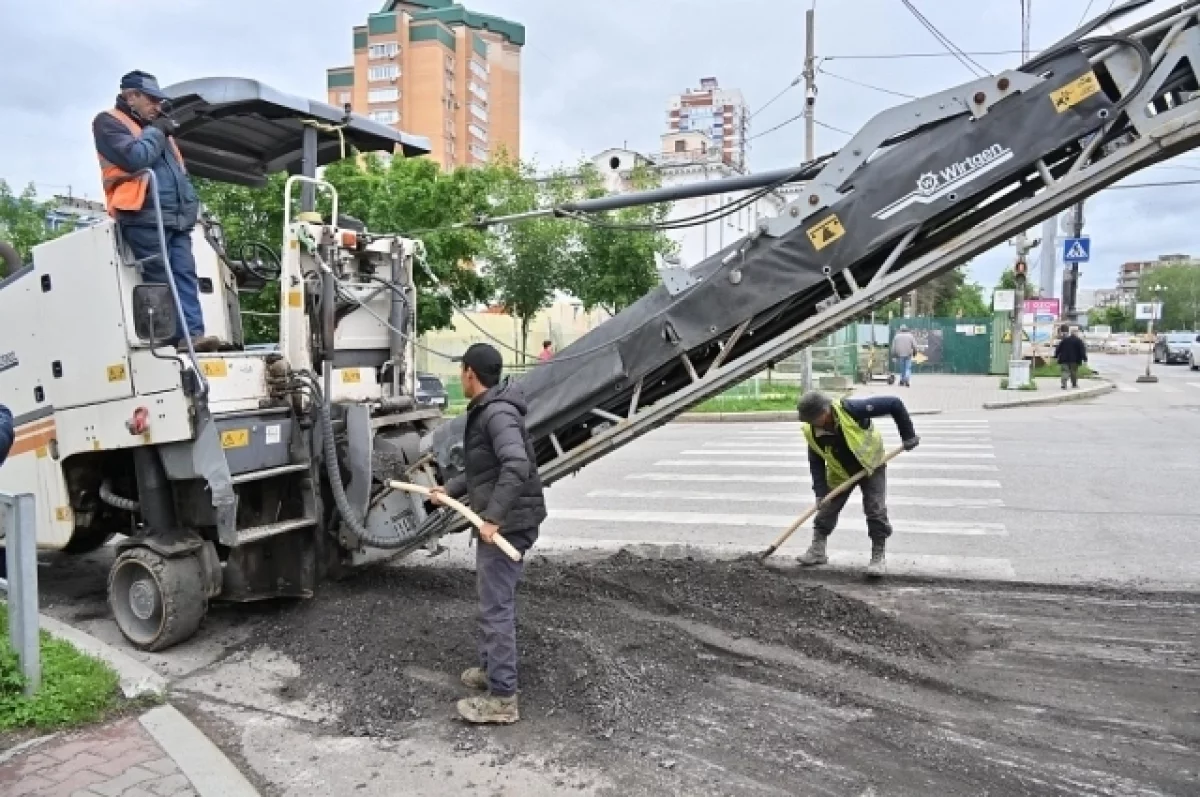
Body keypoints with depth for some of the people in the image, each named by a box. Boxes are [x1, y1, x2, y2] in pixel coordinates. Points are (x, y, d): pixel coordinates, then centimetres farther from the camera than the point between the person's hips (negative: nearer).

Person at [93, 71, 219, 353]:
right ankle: (178, 335, -10)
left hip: (176, 217, 7)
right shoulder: (109, 122, 4)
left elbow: (178, 171, 30)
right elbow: (133, 158, -15)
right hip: (145, 217, -7)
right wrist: (156, 132, 0)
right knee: (161, 279, -10)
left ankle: (193, 333, -11)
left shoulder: (155, 127, 28)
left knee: (184, 275, -5)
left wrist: (191, 203, 16)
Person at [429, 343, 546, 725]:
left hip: (507, 523, -11)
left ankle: (502, 698, 3)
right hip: (499, 521, 11)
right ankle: (490, 667, 38)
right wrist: (449, 490, 19)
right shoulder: (485, 411, 14)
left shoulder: (498, 412, -19)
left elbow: (516, 466, -31)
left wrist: (493, 517, -30)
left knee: (496, 607, -5)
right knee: (494, 600, 22)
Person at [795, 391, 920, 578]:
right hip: (840, 473, 4)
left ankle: (879, 556, 4)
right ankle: (817, 550, 18)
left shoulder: (852, 409, -35)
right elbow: (816, 463, -9)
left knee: (876, 510, -8)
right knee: (827, 508, 4)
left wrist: (908, 435, -22)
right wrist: (820, 491, -18)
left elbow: (894, 404, -28)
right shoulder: (811, 432, -20)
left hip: (871, 465, -4)